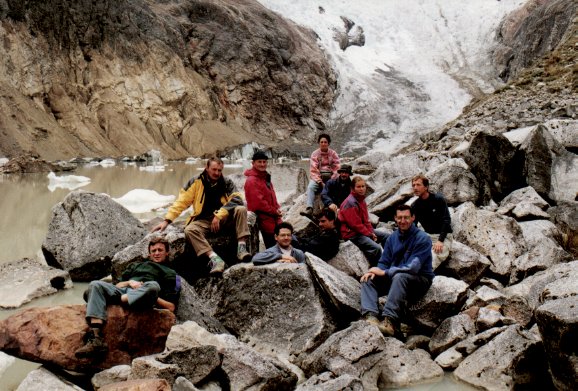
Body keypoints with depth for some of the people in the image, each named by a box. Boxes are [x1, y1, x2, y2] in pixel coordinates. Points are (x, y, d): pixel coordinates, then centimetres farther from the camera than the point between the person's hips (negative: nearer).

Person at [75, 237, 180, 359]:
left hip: (140, 297, -4)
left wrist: (152, 296, -4)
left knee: (153, 285, -38)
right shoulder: (136, 265, 39)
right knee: (95, 285, -27)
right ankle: (96, 339, -41)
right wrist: (129, 282, 5)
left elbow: (170, 307, 11)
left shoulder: (170, 274, 25)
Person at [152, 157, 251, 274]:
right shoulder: (196, 183, -1)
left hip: (224, 219, 1)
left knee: (241, 209, -25)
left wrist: (219, 216, -22)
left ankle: (241, 246, -34)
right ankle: (214, 258, -46)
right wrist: (167, 220, -11)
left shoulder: (227, 183, 2)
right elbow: (181, 202, -2)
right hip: (203, 221, 0)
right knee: (190, 230, -32)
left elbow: (237, 199, -12)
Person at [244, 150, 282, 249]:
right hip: (265, 220, -9)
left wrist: (277, 209, 5)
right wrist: (274, 211, -12)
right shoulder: (252, 181, -15)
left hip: (273, 219, 9)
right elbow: (258, 203, -20)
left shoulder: (265, 178, 16)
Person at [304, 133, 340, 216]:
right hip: (318, 177, 0)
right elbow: (313, 170, -2)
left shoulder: (333, 154, 8)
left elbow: (336, 169, 3)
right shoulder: (315, 154, 5)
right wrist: (320, 182, -14)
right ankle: (309, 208, -42)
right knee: (310, 187, -31)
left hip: (330, 178, 1)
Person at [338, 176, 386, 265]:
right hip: (352, 234, -10)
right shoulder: (350, 203, -19)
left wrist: (371, 232, -1)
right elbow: (355, 224, -20)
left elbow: (366, 219, 14)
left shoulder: (361, 200, 11)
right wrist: (369, 234, -13)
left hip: (364, 230, 11)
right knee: (376, 248, -28)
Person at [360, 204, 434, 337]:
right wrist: (375, 271, -16)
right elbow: (384, 262, 8)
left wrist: (384, 272, -24)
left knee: (399, 277, -37)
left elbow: (412, 268, -24)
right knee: (368, 279, -13)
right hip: (394, 278, 7)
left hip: (420, 280, -6)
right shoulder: (392, 238, 6)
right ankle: (371, 316, -34)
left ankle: (390, 322, -47)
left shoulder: (422, 239, -15)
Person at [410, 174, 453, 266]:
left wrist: (440, 241, -25)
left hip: (443, 236, -5)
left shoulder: (438, 199, -9)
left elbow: (446, 220, -15)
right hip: (427, 236, 5)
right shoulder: (415, 206, 4)